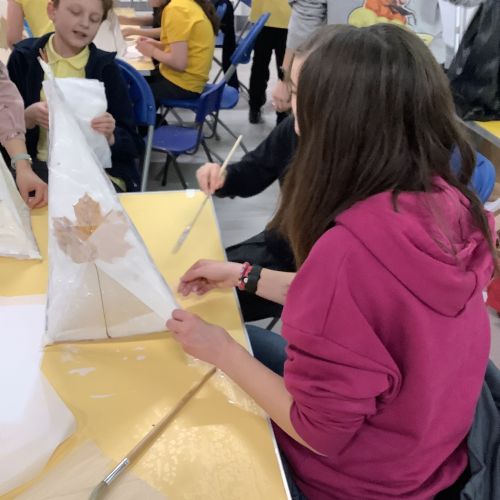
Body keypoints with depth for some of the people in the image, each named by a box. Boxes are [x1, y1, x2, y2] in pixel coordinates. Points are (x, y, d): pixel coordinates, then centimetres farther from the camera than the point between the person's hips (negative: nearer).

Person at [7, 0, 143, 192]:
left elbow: (131, 144, 1)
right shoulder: (23, 58, 3)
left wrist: (109, 137, -21)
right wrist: (28, 118, -16)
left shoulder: (105, 67, 0)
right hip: (39, 166, 1)